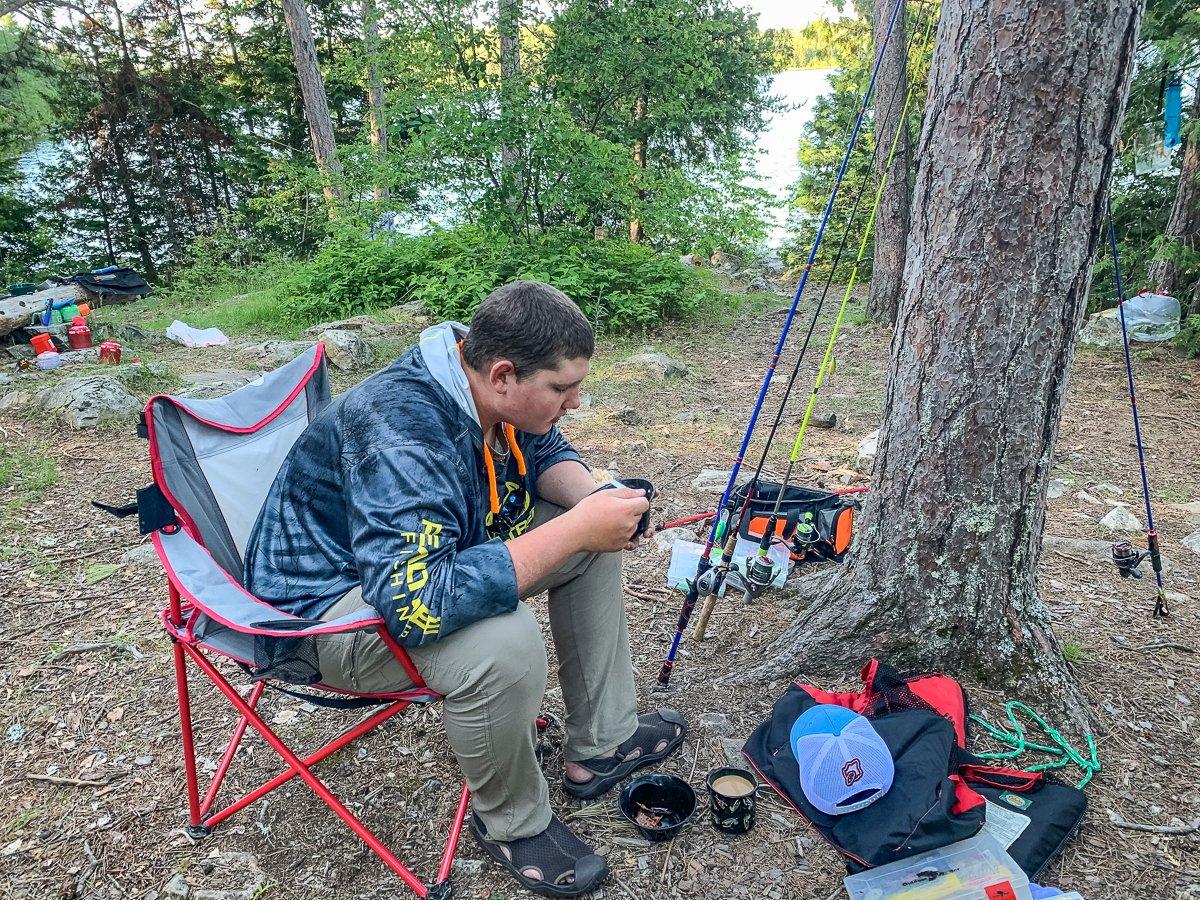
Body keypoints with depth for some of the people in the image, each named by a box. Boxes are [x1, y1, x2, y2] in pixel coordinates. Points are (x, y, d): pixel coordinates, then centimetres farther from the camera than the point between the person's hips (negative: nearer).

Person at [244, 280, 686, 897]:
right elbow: (419, 604, -44)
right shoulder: (403, 435, -35)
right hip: (331, 607, -9)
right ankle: (511, 824, -4)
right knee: (504, 643, -36)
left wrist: (592, 498, -14)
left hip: (432, 553, 9)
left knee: (594, 542, 4)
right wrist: (574, 529, -39)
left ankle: (603, 742, 12)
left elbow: (546, 453, 9)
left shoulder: (495, 393, -9)